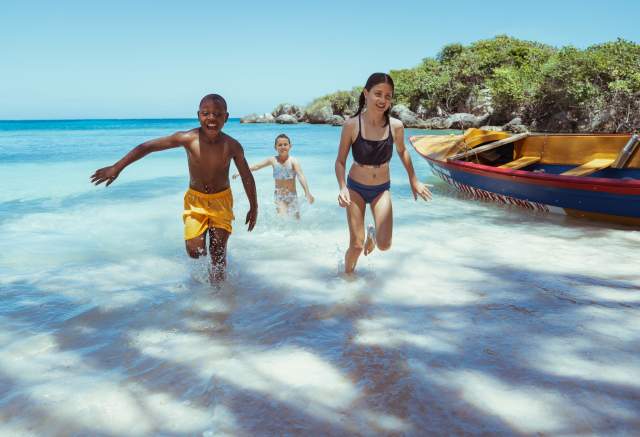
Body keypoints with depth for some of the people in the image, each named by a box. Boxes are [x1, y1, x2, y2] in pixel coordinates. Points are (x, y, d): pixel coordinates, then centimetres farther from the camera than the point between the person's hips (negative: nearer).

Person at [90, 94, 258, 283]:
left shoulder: (232, 146, -15)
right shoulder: (188, 139, -19)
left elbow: (247, 177, -2)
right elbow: (147, 147, -14)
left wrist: (254, 207, 4)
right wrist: (116, 167, -15)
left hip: (221, 200, 0)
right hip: (195, 199, 0)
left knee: (219, 251, -1)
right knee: (195, 249, -8)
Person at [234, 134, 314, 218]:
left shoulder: (293, 161, -12)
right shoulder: (273, 160, -2)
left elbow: (301, 176, -25)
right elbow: (256, 166, 8)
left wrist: (307, 193, -38)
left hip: (292, 195, -1)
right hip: (279, 196, 1)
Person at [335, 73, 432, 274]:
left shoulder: (396, 126, -14)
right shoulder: (351, 125, -19)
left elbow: (402, 151, 7)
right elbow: (340, 161, -9)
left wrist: (414, 181, 14)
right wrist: (342, 187, -24)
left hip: (382, 190, 2)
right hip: (356, 188, -1)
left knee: (384, 245, -10)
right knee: (356, 245, -1)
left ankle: (372, 234, 29)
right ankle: (347, 274, 32)